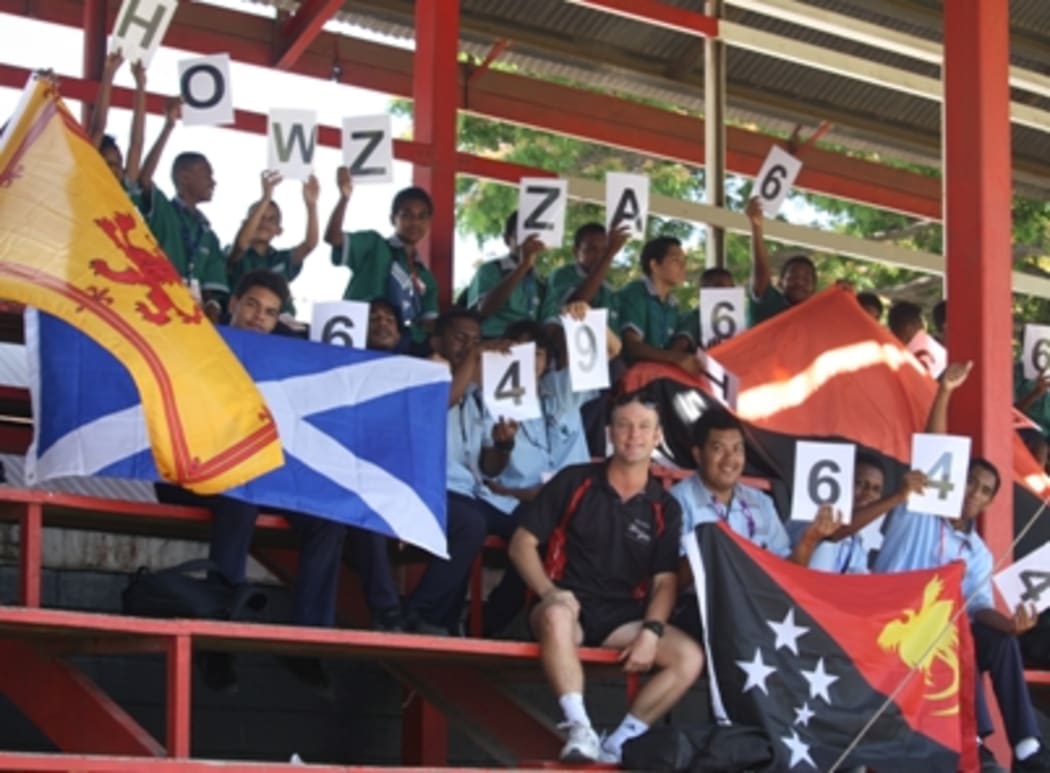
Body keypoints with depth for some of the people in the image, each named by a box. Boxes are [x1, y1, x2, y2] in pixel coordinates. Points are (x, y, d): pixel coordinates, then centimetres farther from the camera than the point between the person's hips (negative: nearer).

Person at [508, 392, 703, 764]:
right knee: (557, 615, -40)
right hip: (571, 608, -3)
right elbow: (522, 543, 2)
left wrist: (651, 632, -12)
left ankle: (616, 745, -17)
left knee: (690, 657, -21)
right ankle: (580, 732, -37)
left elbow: (664, 581, 7)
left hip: (623, 619, 3)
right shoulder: (573, 482, 3)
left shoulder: (665, 508, 10)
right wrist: (548, 592, -16)